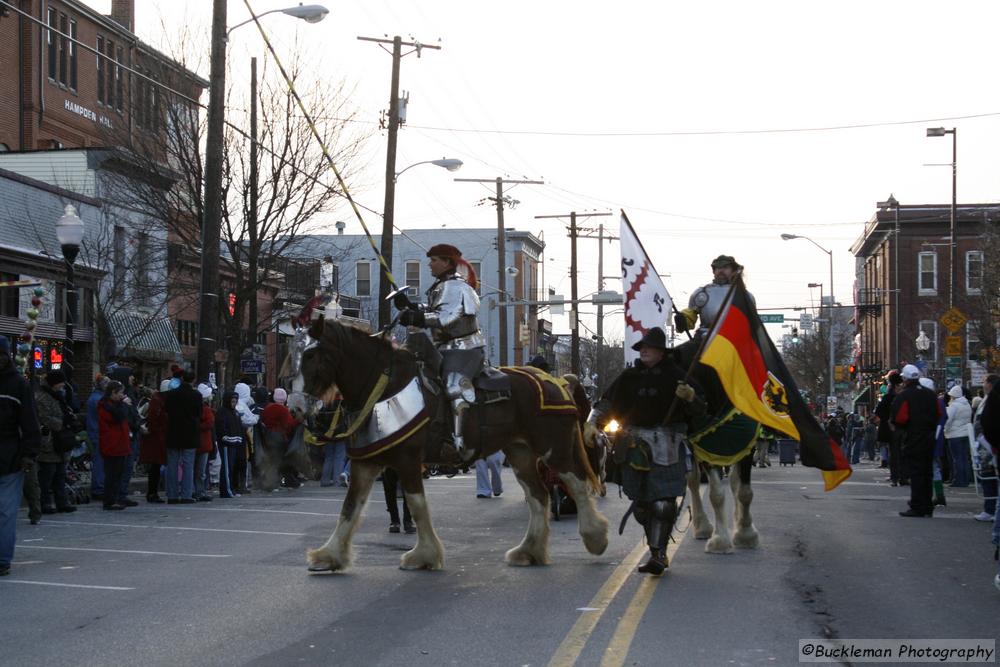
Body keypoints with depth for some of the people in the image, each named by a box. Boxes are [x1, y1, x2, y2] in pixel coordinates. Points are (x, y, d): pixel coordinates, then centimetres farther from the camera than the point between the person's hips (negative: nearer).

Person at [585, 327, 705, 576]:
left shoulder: (675, 375, -1)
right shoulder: (629, 377, 9)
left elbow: (699, 410, -1)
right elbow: (606, 403, 13)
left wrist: (690, 396, -22)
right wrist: (592, 423, -1)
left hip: (666, 448, -4)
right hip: (635, 445, 4)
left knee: (663, 503, -12)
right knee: (640, 503, 7)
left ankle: (657, 554, -9)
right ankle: (658, 552, 21)